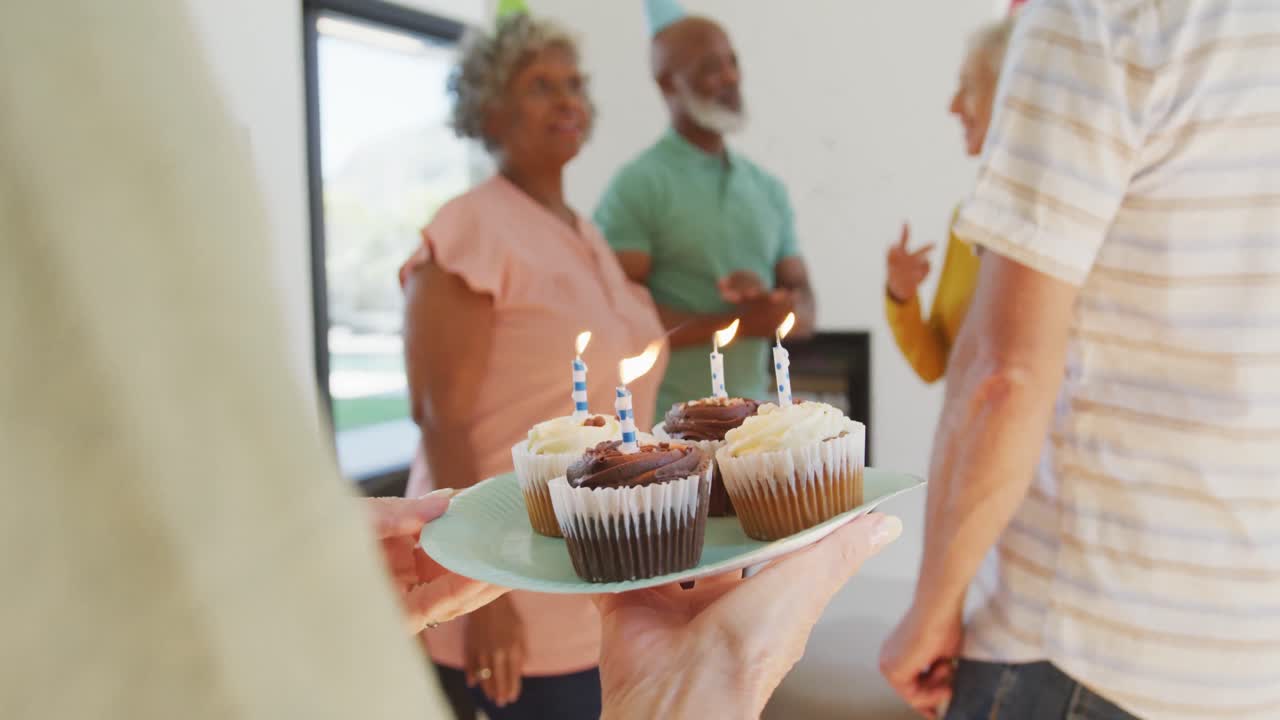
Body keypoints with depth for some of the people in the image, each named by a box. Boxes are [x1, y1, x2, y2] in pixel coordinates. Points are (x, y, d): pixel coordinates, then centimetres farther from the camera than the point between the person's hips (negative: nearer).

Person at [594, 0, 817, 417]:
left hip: (754, 418, 5)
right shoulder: (637, 186, -7)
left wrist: (767, 305, -10)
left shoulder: (769, 190, 11)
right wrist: (735, 323, -13)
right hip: (668, 424, -5)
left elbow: (804, 313, 12)